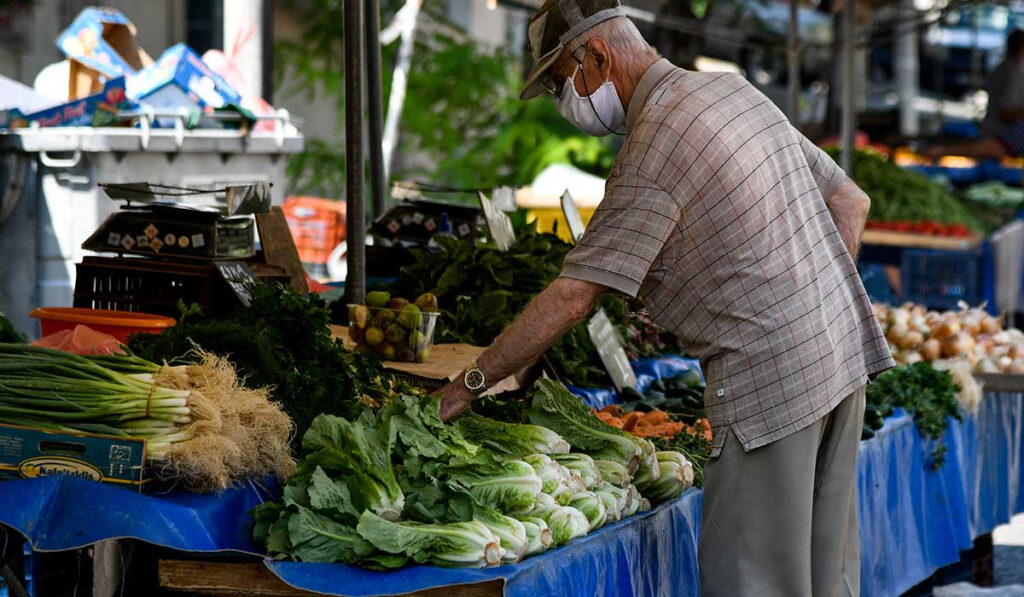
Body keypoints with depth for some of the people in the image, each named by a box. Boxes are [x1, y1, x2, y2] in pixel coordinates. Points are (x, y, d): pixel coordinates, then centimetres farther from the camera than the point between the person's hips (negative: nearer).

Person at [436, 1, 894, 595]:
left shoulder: (654, 145, -15)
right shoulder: (734, 88, 12)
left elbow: (572, 297, -18)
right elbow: (851, 201, 17)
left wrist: (469, 384, -12)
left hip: (770, 379, -9)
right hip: (845, 348, 9)